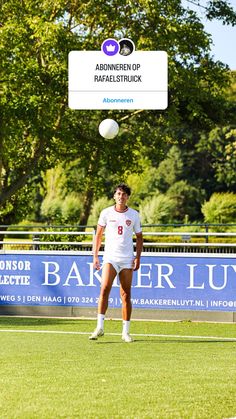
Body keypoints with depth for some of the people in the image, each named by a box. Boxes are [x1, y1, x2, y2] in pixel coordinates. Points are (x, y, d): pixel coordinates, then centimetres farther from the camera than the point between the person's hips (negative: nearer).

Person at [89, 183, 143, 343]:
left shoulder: (134, 215, 4)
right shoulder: (106, 213, 2)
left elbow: (139, 237, 12)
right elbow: (98, 235, 9)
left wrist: (138, 257, 1)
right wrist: (95, 256, 3)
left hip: (127, 260, 1)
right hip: (110, 258, -1)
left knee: (126, 295, 3)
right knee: (105, 289, -19)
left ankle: (126, 332, 10)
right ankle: (100, 327, -19)